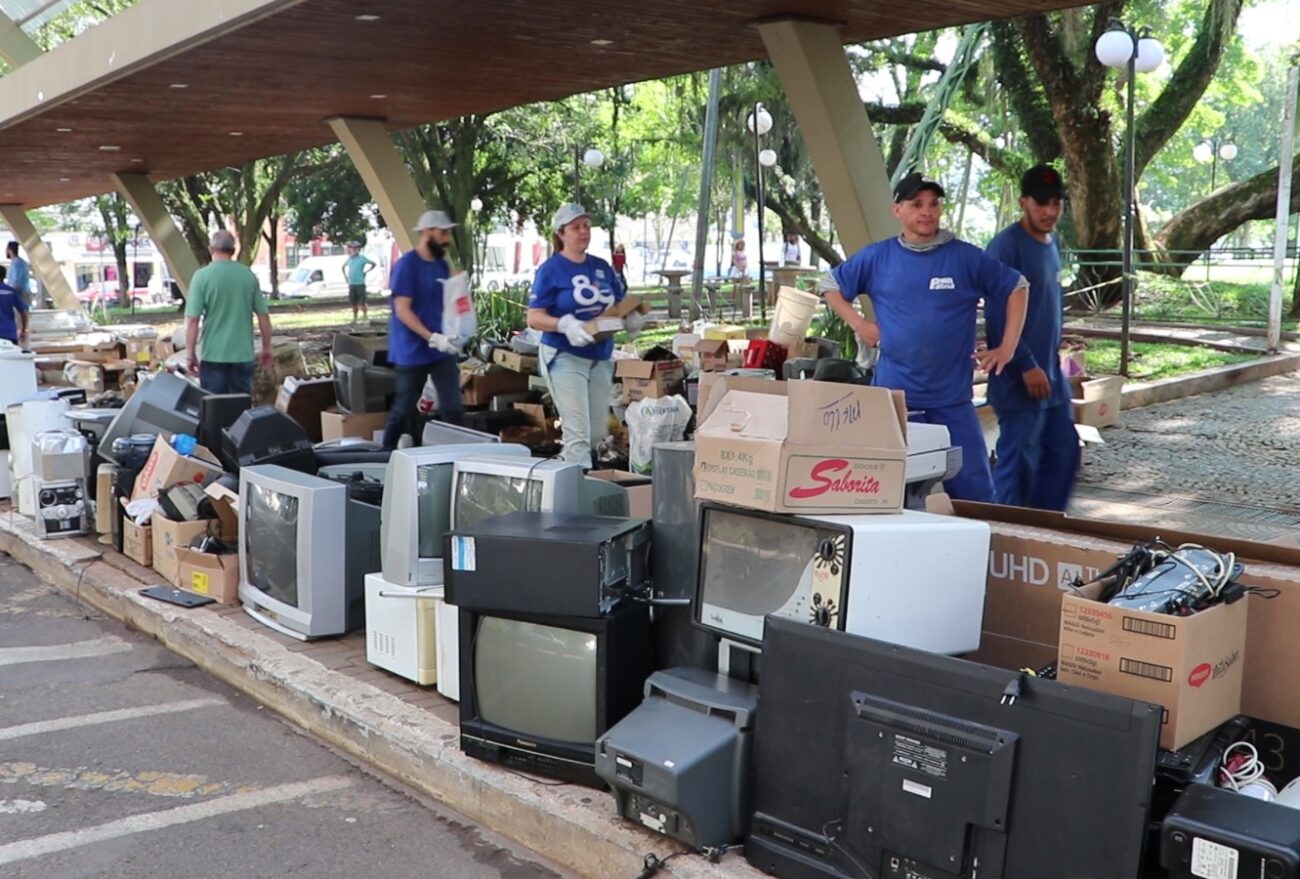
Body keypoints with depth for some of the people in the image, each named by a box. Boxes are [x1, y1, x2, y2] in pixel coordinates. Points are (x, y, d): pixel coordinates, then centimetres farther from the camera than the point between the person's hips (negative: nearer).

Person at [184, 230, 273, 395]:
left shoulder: (202, 276, -7)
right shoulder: (248, 275, 2)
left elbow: (192, 320, -10)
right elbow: (263, 316, 4)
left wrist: (191, 354, -3)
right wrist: (266, 348, 15)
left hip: (213, 355, -2)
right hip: (243, 354, 2)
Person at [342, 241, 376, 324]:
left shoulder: (362, 258, -5)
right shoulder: (349, 259, 11)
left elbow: (373, 264, -3)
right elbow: (343, 267, 29)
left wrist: (366, 272, -5)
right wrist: (345, 276, 17)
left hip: (360, 283, -5)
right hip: (351, 284, 5)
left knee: (362, 302, -5)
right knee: (353, 303, 8)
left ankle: (365, 316, 4)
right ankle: (354, 318, 16)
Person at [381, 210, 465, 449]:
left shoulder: (442, 263, 8)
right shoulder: (407, 265, -13)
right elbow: (402, 311, -18)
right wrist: (432, 338, -25)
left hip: (442, 348, 6)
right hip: (413, 350, -6)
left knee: (453, 406, 2)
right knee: (404, 407, 6)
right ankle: (387, 452, 23)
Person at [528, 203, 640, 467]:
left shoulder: (602, 267, 11)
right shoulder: (551, 270, -6)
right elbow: (534, 318, -10)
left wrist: (631, 317, -6)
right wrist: (565, 325, -28)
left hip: (601, 357, 7)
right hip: (566, 357, -6)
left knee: (598, 432, 13)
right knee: (578, 433, -11)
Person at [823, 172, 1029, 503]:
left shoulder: (966, 258, -1)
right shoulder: (876, 258, 2)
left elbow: (1015, 287, 10)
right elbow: (831, 286, 15)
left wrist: (1007, 348, 3)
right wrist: (858, 323, 2)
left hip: (952, 398, 0)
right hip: (893, 396, 0)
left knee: (973, 488, 1)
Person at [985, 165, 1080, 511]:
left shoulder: (1051, 242, 14)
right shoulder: (1006, 246, -14)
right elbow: (999, 315, -19)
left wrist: (1054, 358, 19)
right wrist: (1027, 366, -20)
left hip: (1051, 374, 9)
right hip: (1020, 378, -9)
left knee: (1064, 452, 11)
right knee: (1018, 461, -3)